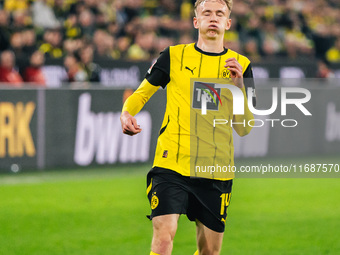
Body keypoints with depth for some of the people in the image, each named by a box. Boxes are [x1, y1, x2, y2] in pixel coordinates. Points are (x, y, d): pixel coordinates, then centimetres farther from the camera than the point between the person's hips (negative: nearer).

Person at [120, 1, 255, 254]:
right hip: (170, 165, -2)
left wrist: (238, 84, -11)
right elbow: (142, 93, 17)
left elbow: (244, 128, 3)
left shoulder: (241, 65, 8)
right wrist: (126, 113, -5)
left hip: (216, 172, 2)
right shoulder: (174, 56, 5)